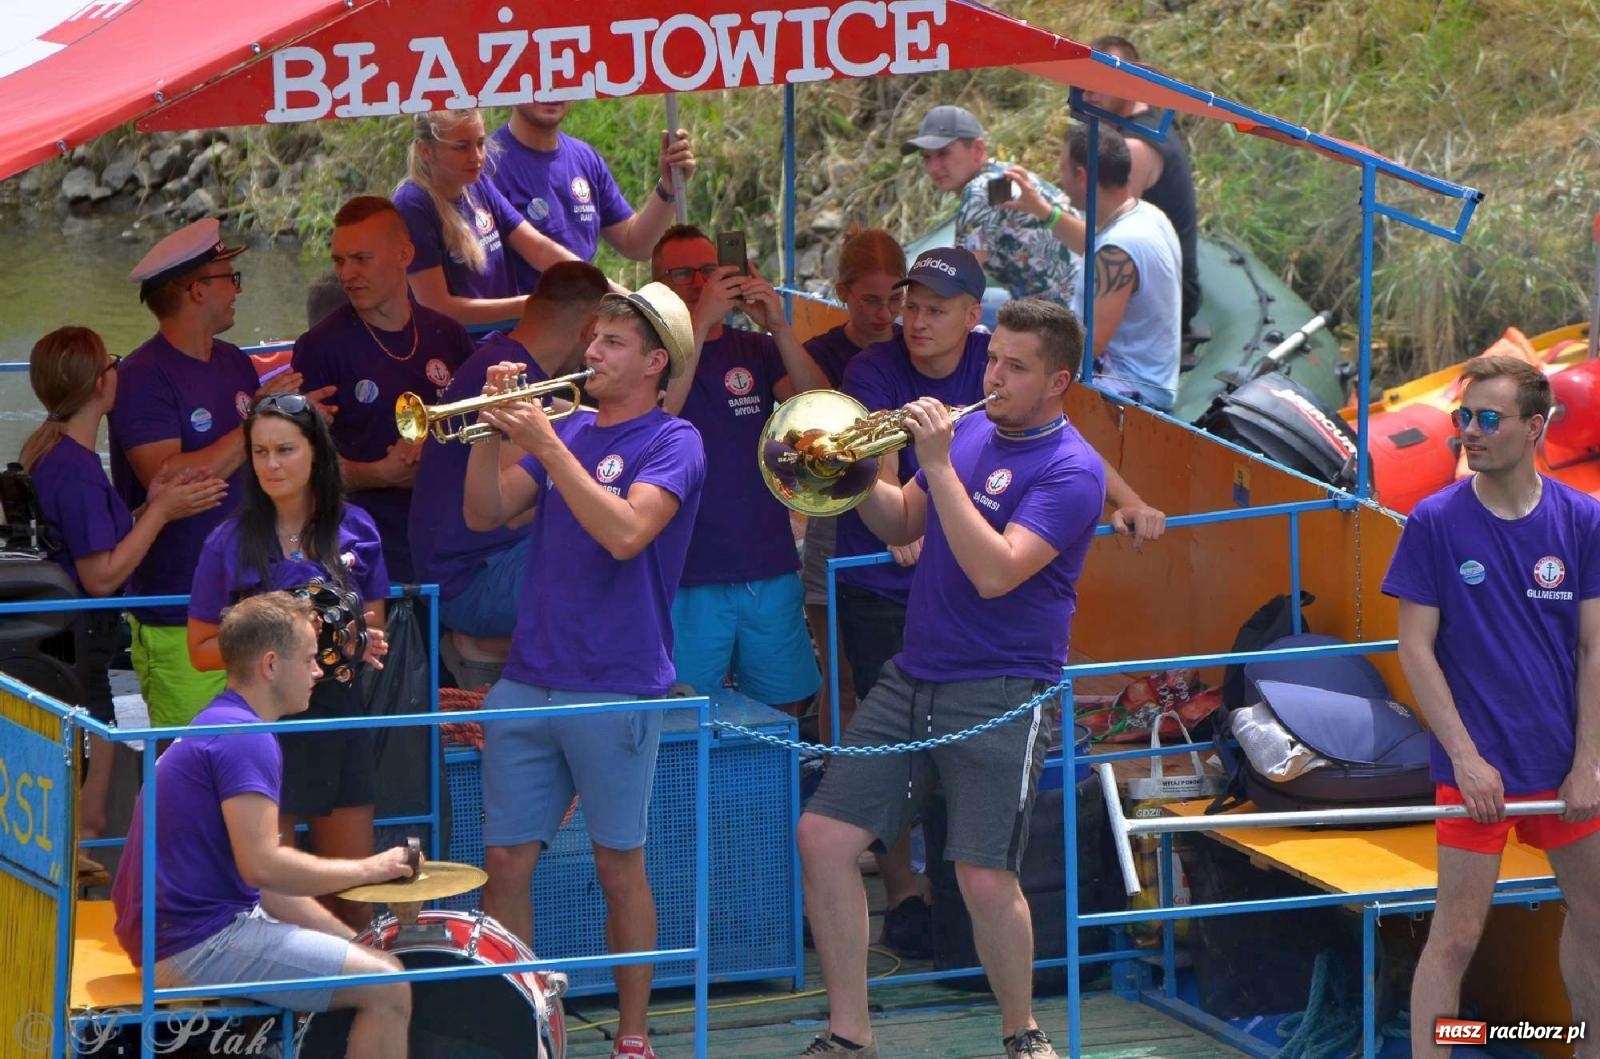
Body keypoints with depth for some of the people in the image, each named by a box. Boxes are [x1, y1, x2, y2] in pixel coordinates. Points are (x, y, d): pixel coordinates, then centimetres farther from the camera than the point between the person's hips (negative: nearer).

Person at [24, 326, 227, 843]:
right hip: (79, 644, -10)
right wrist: (160, 511, -12)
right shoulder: (78, 470, -20)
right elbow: (101, 575, -20)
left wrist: (150, 507, 6)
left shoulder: (44, 451, 10)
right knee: (86, 819, -4)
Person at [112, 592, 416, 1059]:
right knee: (387, 987, -12)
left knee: (370, 961, 22)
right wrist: (367, 870, -12)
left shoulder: (212, 728, 17)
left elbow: (265, 878, 19)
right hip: (199, 945, -11)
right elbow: (261, 865, -25)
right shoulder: (244, 736, -16)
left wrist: (353, 940, 11)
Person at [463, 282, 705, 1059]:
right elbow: (484, 514, 8)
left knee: (619, 866, 4)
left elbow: (626, 532, -21)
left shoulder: (671, 443, -5)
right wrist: (494, 430, -6)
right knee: (506, 862, 3)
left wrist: (547, 445, -21)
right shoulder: (569, 428, 13)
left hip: (617, 689, -5)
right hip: (528, 681, 5)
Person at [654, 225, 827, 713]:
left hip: (770, 570, 4)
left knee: (784, 711, 7)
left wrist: (779, 328, -18)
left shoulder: (757, 351, 12)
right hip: (688, 577, -4)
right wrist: (700, 322, -25)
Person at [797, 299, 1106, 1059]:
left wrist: (939, 465, -23)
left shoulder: (1070, 469, -11)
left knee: (986, 881, -12)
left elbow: (995, 572, -23)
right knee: (823, 838, -2)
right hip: (912, 677, 7)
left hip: (1001, 695, -7)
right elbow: (901, 525, 20)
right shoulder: (970, 432, 11)